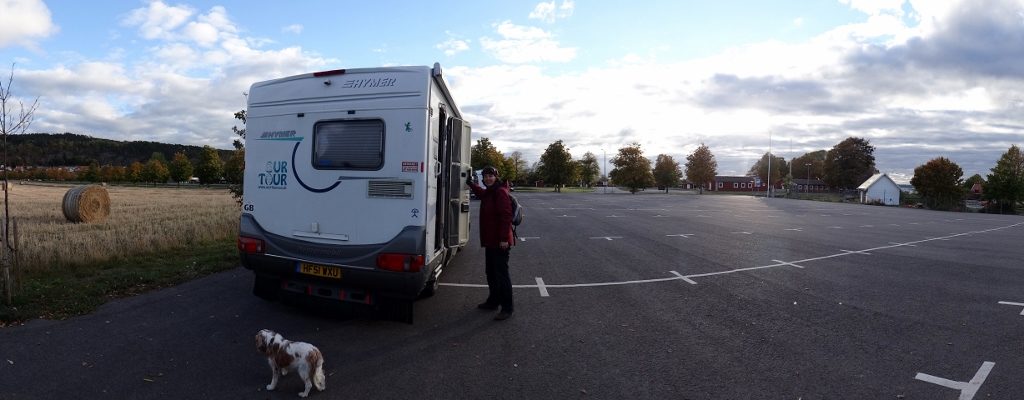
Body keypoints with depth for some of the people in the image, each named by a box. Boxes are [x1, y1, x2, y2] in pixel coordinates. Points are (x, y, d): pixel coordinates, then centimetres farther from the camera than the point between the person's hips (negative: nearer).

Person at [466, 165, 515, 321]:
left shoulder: (501, 192, -16)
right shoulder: (488, 192, 15)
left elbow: (506, 216, -23)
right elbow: (481, 193, 43)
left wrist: (504, 238, -27)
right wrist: (470, 184, 37)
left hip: (500, 242, -10)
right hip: (490, 241, 10)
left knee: (501, 273, -6)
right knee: (491, 273, 19)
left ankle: (508, 307, 2)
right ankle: (493, 301, 33)